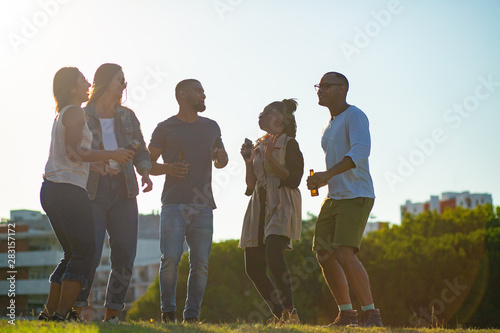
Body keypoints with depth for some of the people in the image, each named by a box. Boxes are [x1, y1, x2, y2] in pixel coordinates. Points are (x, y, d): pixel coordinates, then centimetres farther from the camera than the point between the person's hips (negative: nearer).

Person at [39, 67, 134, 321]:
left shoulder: (62, 114, 23)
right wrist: (112, 155, -10)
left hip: (51, 189, 10)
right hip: (69, 188, -10)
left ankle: (50, 311, 8)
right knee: (84, 252, -9)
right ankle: (62, 313, -16)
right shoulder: (75, 112, -6)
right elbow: (74, 152, -16)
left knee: (73, 254, 13)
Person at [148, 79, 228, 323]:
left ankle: (192, 316, 3)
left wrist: (221, 157, 5)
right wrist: (168, 168, -13)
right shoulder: (165, 128, 6)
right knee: (170, 259, -13)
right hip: (174, 204, -3)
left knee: (200, 263, -3)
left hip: (203, 206, 3)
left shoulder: (211, 127, 19)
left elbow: (221, 161, 29)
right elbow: (148, 164, 7)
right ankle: (167, 312, 2)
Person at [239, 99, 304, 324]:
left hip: (281, 206, -7)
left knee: (273, 255, -27)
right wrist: (248, 161, 4)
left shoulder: (289, 144, 2)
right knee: (253, 267, -2)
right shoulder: (258, 147, 20)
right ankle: (279, 314, 8)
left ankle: (290, 312, -21)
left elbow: (293, 179, -9)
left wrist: (271, 159, -17)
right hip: (259, 208, 7)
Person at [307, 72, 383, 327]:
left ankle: (370, 313, -13)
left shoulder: (354, 116, -10)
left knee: (344, 253, -20)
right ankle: (346, 314, 13)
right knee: (324, 254, 4)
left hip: (356, 197, -9)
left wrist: (327, 175, -37)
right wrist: (320, 181, 15)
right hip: (333, 197, 9)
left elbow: (360, 151, -28)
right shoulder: (329, 125, 19)